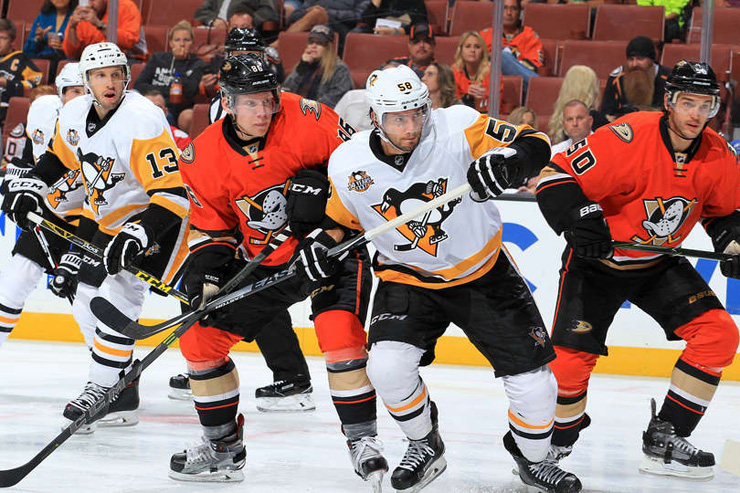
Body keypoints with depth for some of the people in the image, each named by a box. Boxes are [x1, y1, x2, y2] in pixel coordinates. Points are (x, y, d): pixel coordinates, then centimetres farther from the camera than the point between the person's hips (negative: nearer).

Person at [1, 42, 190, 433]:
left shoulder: (142, 121, -28)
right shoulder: (75, 115, -3)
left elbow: (171, 195, -32)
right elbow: (59, 156, 21)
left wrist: (136, 236, -42)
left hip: (156, 221, -9)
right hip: (110, 220, 9)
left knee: (115, 299, -19)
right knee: (86, 305, 12)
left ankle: (107, 393, -10)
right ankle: (123, 385, 24)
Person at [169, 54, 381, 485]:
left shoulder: (304, 118, -21)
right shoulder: (205, 155, -9)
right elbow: (210, 224, 2)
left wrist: (324, 188, -26)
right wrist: (206, 270, -11)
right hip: (262, 263, 4)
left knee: (340, 337, -25)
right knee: (200, 337, 0)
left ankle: (363, 441, -9)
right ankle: (224, 446, 16)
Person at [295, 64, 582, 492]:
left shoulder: (457, 127, -21)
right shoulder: (348, 164, -12)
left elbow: (535, 146, -20)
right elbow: (343, 218, 8)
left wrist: (507, 161, -41)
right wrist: (324, 241, -13)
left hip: (483, 272, -1)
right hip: (407, 279, 1)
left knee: (534, 382, -4)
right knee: (388, 367, -23)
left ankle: (532, 458, 27)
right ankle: (425, 445, 6)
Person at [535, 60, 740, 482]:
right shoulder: (628, 138, -26)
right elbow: (557, 177, -23)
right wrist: (581, 219, -37)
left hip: (660, 264, 5)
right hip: (597, 261, -5)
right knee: (572, 357, -13)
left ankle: (665, 438, -1)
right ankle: (555, 442, 17)